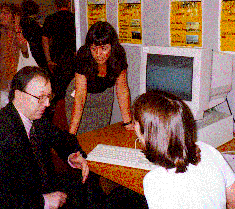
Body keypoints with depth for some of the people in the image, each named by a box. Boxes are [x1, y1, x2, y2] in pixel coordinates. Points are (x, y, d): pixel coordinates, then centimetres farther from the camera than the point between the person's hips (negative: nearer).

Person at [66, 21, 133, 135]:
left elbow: (122, 89, -17)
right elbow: (80, 96, -34)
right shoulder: (83, 56, -33)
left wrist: (128, 122, -20)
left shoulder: (118, 55, -26)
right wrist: (71, 133, -38)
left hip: (104, 95, 2)